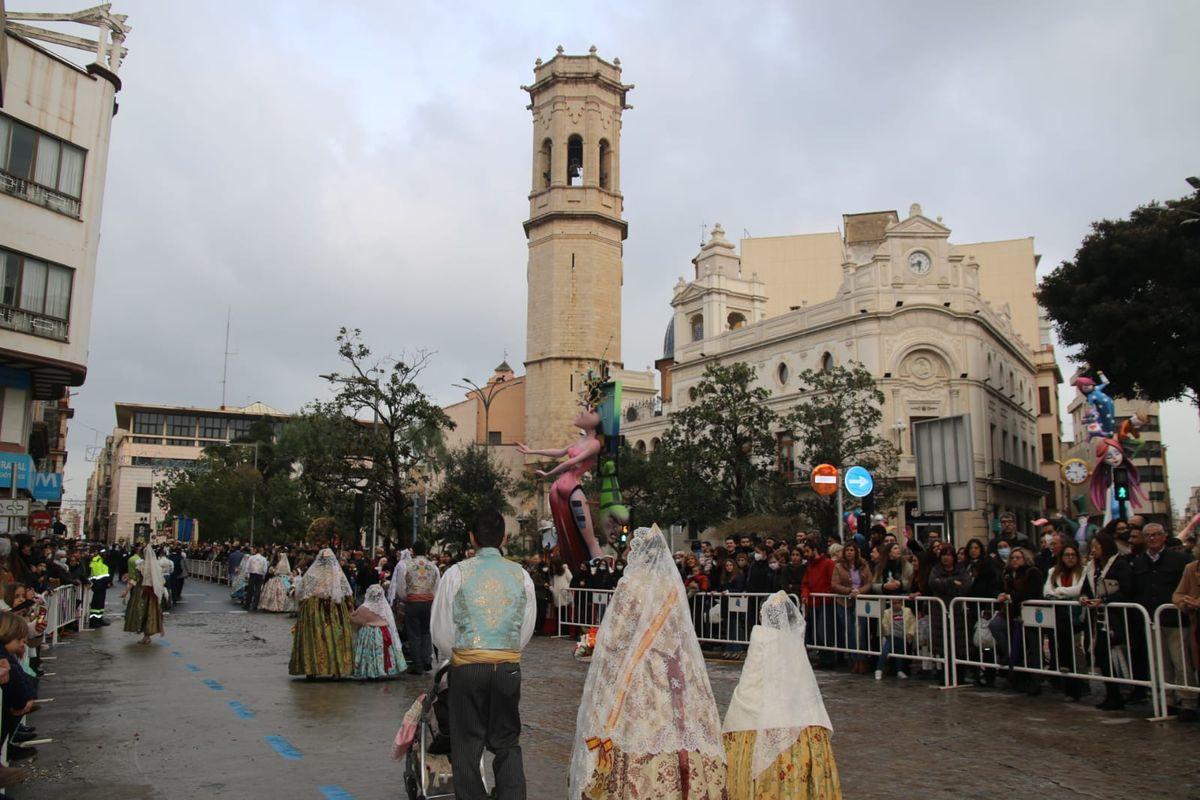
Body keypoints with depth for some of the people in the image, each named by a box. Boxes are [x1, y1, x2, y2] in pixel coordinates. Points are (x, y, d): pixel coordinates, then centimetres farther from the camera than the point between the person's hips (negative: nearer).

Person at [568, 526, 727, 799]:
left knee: (636, 729, 1)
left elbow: (615, 638, -9)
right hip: (669, 674, 5)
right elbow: (678, 634, 11)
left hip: (635, 674, -5)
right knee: (667, 721, 9)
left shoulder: (632, 585, -11)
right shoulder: (673, 585, 3)